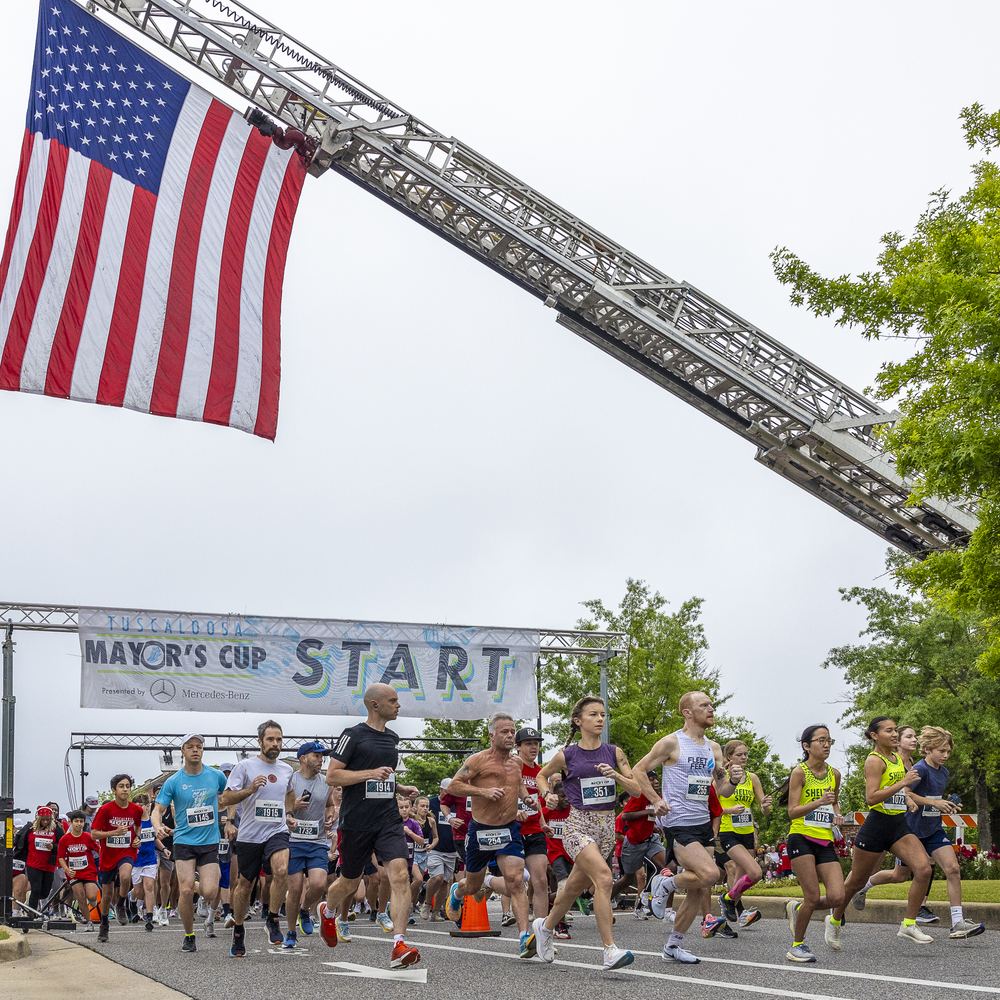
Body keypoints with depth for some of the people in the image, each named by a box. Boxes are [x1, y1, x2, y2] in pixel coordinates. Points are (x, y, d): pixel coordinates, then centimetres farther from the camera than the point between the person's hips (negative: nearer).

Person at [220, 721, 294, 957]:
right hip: (249, 835, -2)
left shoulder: (286, 770, 10)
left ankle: (273, 919, -8)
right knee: (245, 885, 9)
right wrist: (250, 789, -21)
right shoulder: (245, 766, -4)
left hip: (277, 832, 2)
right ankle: (238, 930, 30)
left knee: (281, 871, -26)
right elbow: (225, 799, -8)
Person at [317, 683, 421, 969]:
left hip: (388, 819, 4)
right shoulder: (353, 735, -7)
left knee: (400, 875, -17)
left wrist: (402, 788, 11)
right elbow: (331, 776, -12)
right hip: (356, 821, -4)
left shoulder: (392, 738, 15)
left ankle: (399, 946, -21)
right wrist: (371, 773, -21)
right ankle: (327, 912, 47)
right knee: (350, 883, 12)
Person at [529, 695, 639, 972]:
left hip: (606, 826, 5)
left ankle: (546, 926, 44)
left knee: (575, 886, 16)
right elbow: (541, 776, 16)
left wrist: (616, 775, -15)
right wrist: (548, 795, -2)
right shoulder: (567, 755, -2)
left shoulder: (614, 752, 4)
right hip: (577, 825, -5)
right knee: (604, 877, -25)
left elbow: (636, 790, 1)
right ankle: (610, 951, -27)